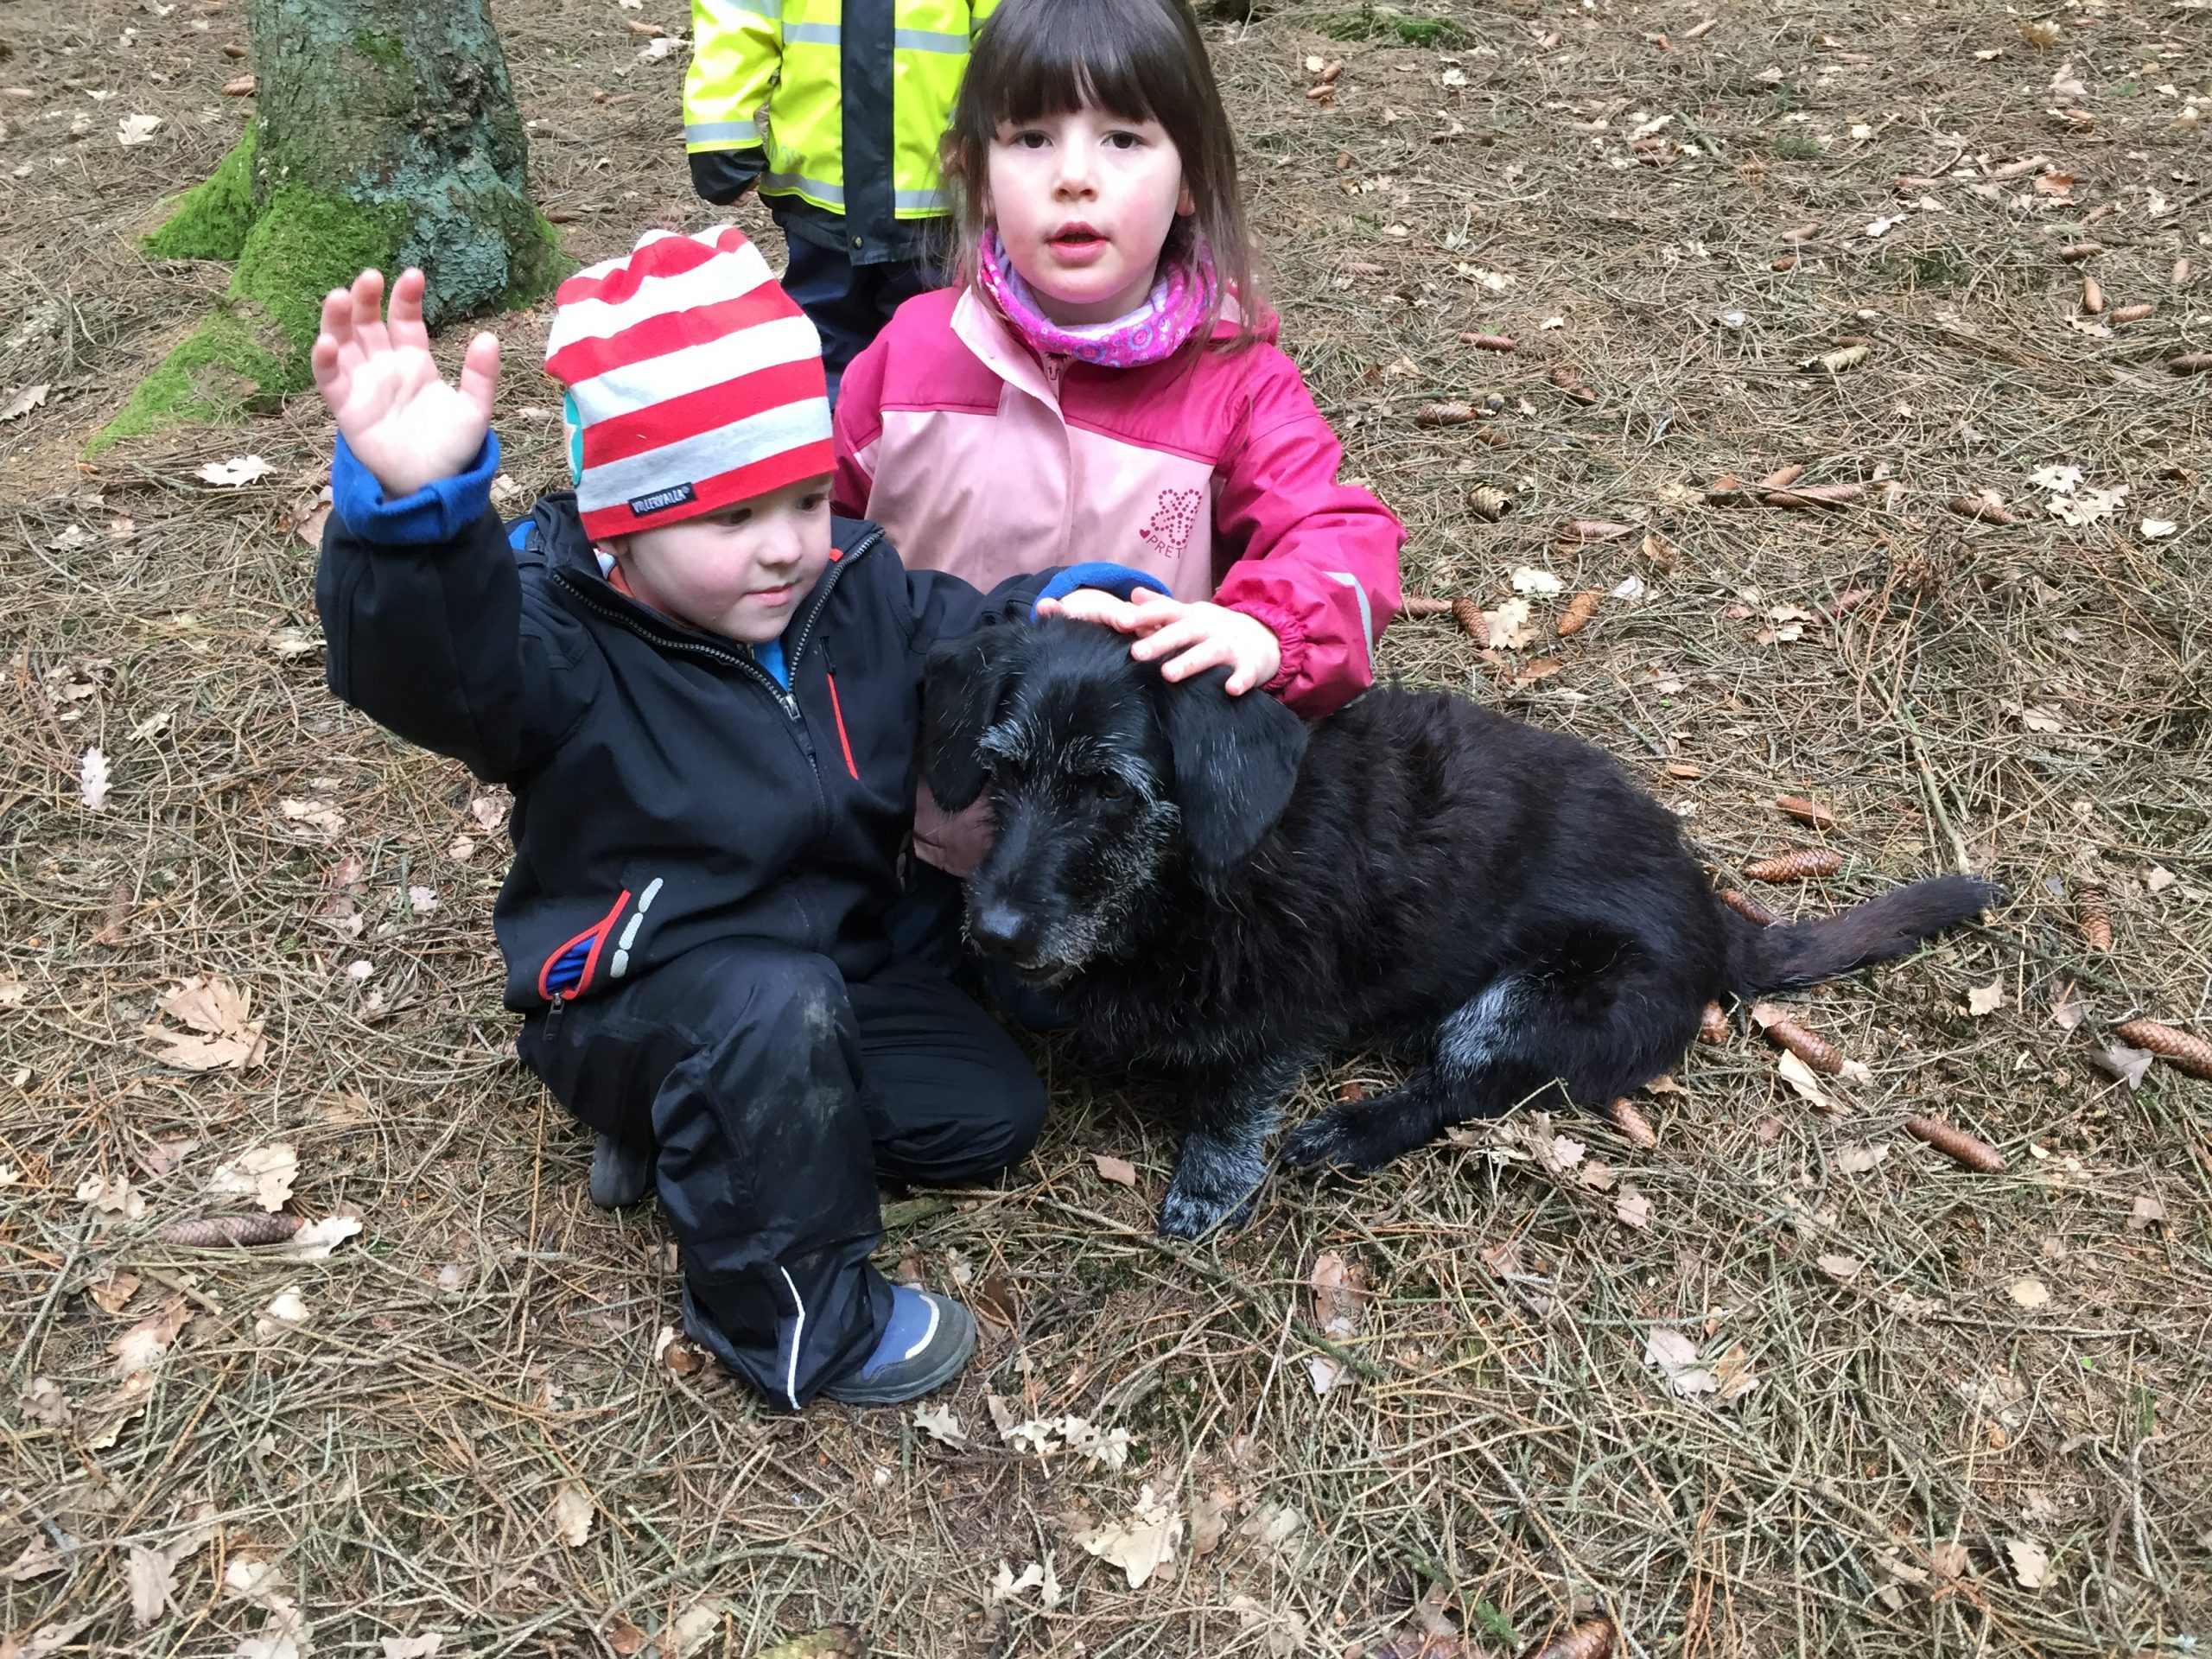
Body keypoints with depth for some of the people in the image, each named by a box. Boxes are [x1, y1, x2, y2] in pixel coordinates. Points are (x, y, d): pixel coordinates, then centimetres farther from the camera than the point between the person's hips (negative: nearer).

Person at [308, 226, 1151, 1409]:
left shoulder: (854, 590, -7)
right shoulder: (562, 642, -26)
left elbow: (977, 639, 4)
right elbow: (432, 662, -47)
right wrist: (414, 506, -69)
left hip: (830, 962, 7)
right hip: (628, 993, -7)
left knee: (990, 1111, 9)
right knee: (772, 1009, -39)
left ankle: (694, 1115, 15)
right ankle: (788, 1311, -13)